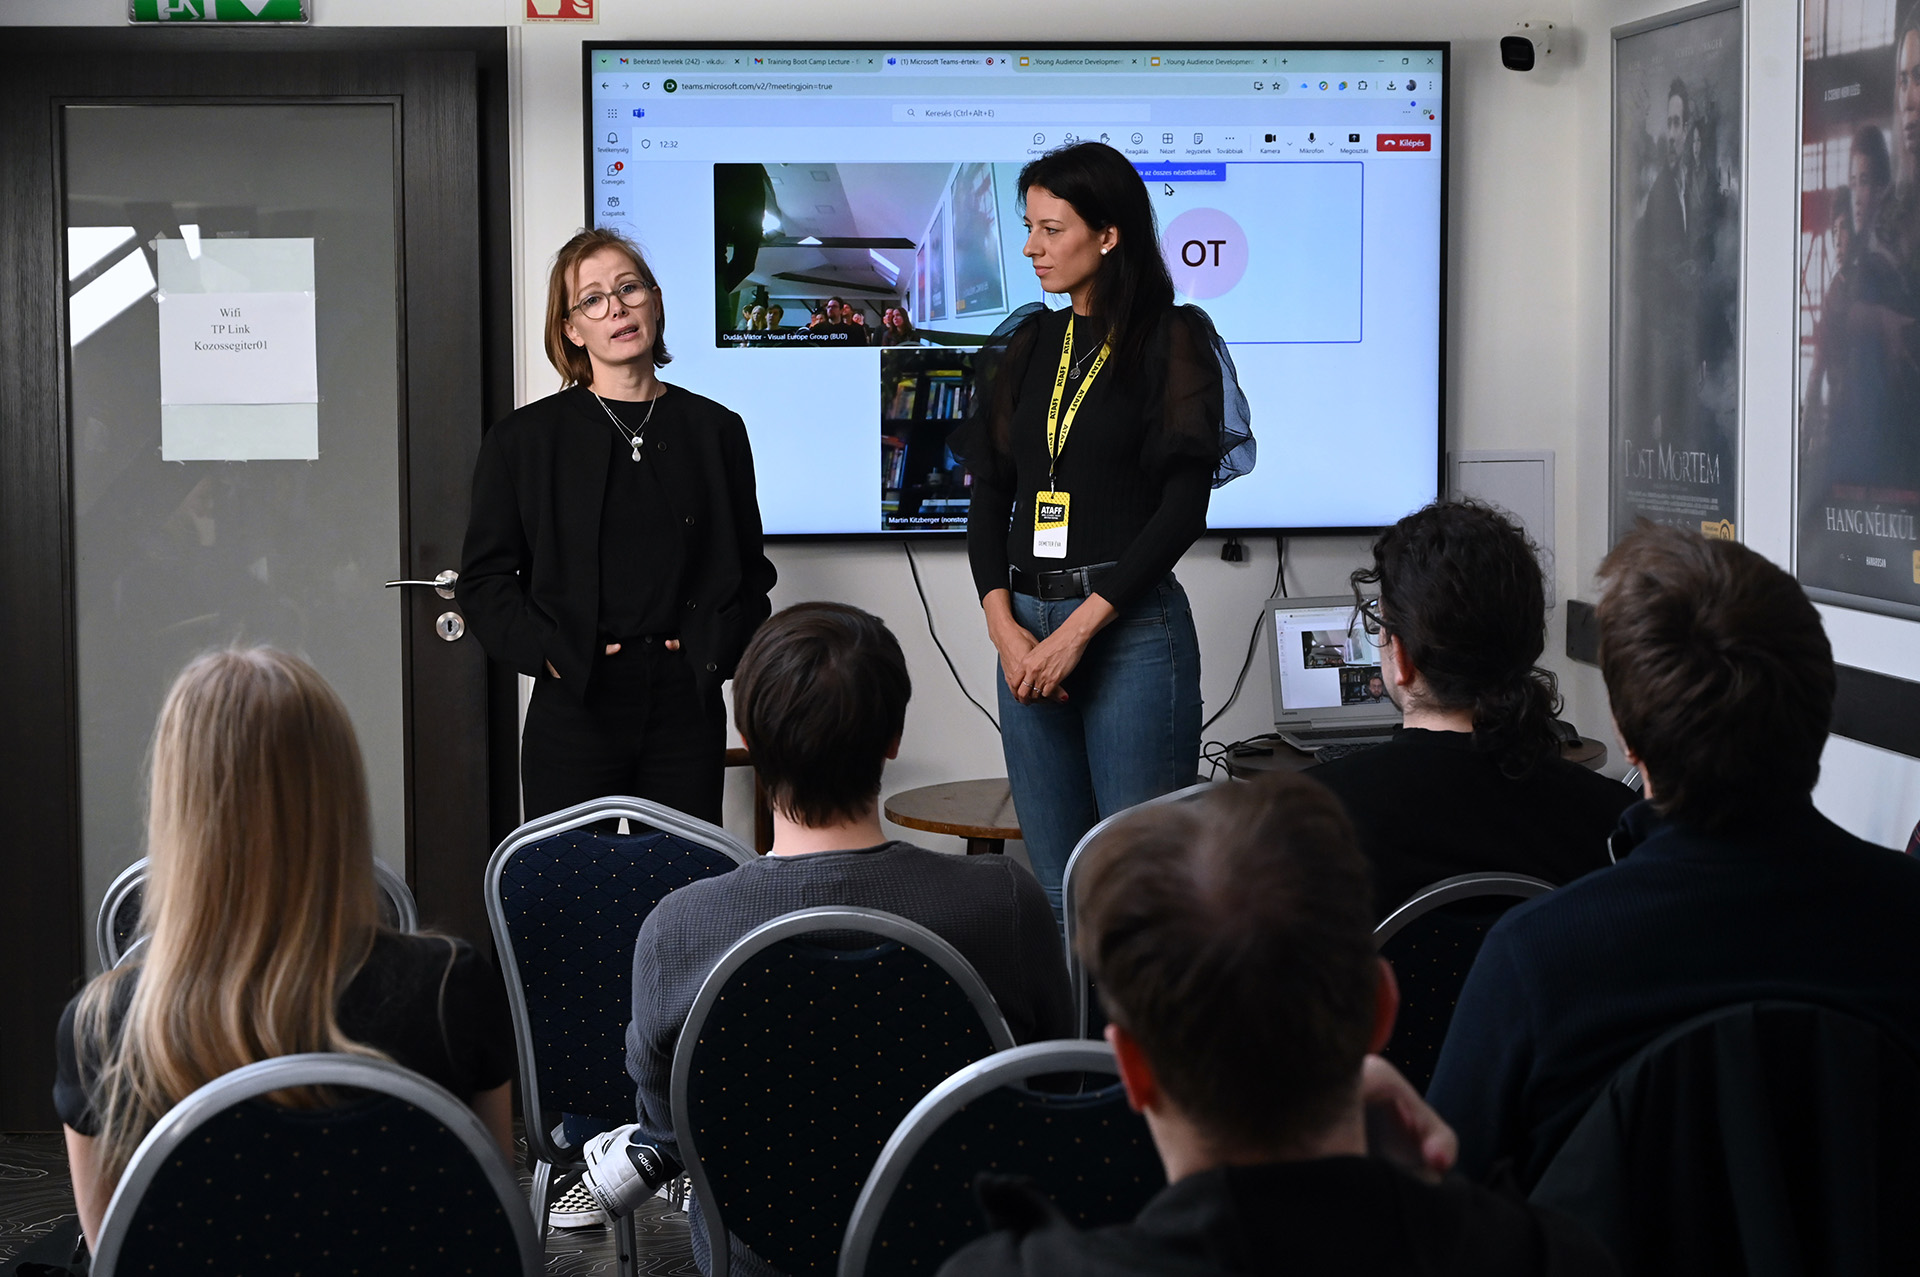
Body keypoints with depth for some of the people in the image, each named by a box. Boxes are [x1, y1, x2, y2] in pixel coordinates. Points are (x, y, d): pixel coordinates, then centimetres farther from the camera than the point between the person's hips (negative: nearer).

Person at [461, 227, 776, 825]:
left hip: (688, 708, 2)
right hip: (575, 706, -1)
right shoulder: (522, 440, 5)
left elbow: (750, 569, 14)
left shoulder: (715, 431, 10)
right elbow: (484, 578, 6)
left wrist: (715, 646, -2)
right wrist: (544, 651, -9)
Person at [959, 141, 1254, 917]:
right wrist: (1004, 626, -5)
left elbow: (1184, 508, -10)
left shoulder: (1172, 343, -3)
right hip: (1027, 628, 6)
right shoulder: (1027, 345, 14)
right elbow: (988, 496, 10)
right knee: (1057, 882, 9)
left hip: (1132, 626, -5)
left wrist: (1079, 628, -14)